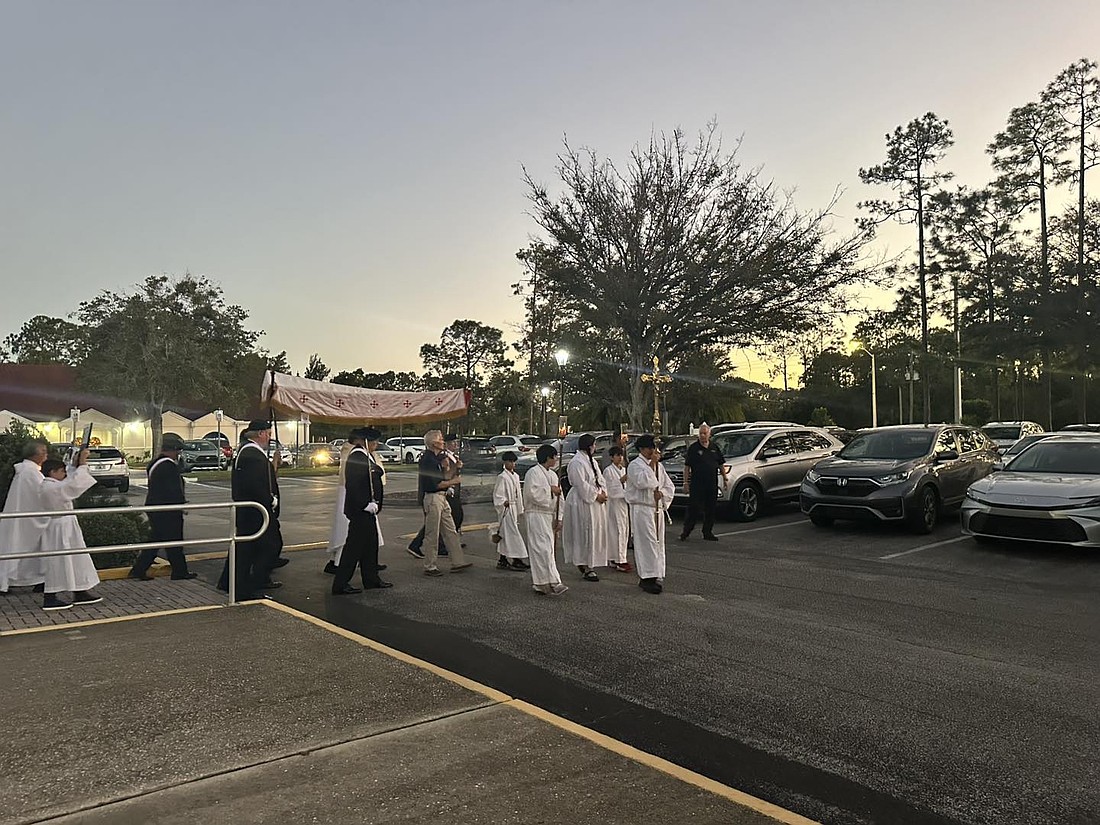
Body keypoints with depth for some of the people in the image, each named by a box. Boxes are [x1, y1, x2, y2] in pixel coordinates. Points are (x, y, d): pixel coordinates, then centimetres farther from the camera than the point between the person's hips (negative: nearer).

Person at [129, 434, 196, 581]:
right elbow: (174, 490, -22)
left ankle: (138, 570, 16)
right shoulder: (169, 465, -20)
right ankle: (180, 571, 11)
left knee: (155, 540, 15)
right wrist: (182, 503, -9)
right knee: (173, 542, 1)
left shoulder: (154, 463, 13)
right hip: (167, 511, -10)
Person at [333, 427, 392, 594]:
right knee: (354, 544, -5)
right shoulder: (356, 456, -17)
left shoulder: (366, 456, 14)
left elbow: (378, 474, 15)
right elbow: (353, 485, -24)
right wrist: (366, 504, -22)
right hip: (360, 510, -10)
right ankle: (340, 585, 1)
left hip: (368, 509, 10)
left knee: (371, 543, 17)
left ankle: (372, 579, 27)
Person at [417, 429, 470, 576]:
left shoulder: (437, 458, 15)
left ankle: (457, 561, 17)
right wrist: (453, 481, -8)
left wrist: (455, 471, 2)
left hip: (441, 498, 10)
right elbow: (436, 483, -20)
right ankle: (429, 567, 7)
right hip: (432, 498, -10)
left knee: (450, 531, 11)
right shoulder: (427, 459, -15)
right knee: (432, 534, -1)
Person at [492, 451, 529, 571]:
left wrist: (520, 510, 19)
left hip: (514, 508, 8)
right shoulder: (502, 477, -10)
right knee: (512, 534, -9)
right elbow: (497, 494, -12)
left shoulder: (516, 476, 14)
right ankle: (516, 560, -6)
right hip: (506, 508, -8)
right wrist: (503, 502, -26)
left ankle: (502, 560, 17)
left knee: (506, 534, 11)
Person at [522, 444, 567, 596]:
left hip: (550, 516, 8)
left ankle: (539, 583, 16)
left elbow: (558, 498, 17)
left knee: (547, 548, 9)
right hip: (537, 515, -8)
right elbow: (532, 493, -21)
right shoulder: (533, 473, -9)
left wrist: (559, 519, 11)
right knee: (544, 549, -11)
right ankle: (551, 583, -13)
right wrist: (550, 490, -11)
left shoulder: (553, 475, 16)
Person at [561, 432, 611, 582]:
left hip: (595, 502, 10)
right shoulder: (576, 463, -15)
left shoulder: (591, 460, 15)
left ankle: (587, 565, 21)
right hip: (582, 502, -10)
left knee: (595, 534, 11)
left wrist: (603, 492, -1)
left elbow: (599, 478, 16)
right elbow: (581, 484, -20)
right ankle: (585, 568, 1)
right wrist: (596, 496, -16)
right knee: (584, 534, -5)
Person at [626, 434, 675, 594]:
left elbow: (669, 486, 17)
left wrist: (661, 493, -4)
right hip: (642, 509, -7)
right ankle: (647, 577, -9)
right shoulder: (635, 465, -5)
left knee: (658, 543, 8)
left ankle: (656, 575, 15)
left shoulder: (659, 466, 17)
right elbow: (642, 482, -23)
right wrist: (652, 464, -17)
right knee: (647, 543, -11)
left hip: (658, 508, 7)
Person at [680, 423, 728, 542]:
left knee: (711, 509, 8)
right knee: (693, 509, -5)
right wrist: (686, 482, -8)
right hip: (697, 484, -4)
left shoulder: (714, 447, 11)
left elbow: (721, 465, 19)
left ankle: (708, 532, 18)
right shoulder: (693, 447, -2)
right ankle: (685, 532, 2)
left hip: (712, 484, 5)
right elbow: (687, 466, -4)